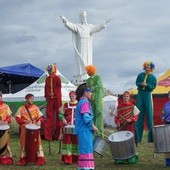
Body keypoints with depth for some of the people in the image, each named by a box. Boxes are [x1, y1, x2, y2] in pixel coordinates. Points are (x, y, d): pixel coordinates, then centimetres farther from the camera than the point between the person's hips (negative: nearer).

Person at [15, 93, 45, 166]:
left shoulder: (35, 108, 7)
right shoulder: (21, 108, 3)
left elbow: (40, 116, 11)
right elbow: (17, 118, 2)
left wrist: (39, 121, -10)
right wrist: (24, 121, -13)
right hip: (25, 127, -1)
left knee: (37, 141, -6)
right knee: (23, 142, -1)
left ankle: (40, 158, -1)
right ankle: (23, 158, 9)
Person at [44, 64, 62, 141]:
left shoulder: (57, 78, -3)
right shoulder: (47, 79, 8)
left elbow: (59, 87, -5)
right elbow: (46, 88, 11)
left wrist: (54, 94, -11)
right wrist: (46, 96, 6)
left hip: (57, 98, -3)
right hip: (50, 98, 3)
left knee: (58, 115, 1)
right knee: (49, 115, 4)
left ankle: (58, 134, 4)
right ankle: (48, 135, 8)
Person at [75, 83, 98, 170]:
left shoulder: (81, 102, 19)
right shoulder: (85, 102, -12)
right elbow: (86, 117, -22)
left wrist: (91, 126, 21)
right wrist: (93, 126, -15)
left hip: (82, 131, 10)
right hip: (85, 131, -10)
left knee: (84, 150, 14)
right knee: (87, 150, -10)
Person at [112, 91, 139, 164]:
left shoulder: (133, 106, 4)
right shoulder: (119, 106, 9)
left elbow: (136, 117, 2)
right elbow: (116, 117, 10)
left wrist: (131, 120, -16)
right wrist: (117, 122, -9)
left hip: (130, 127, -1)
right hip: (121, 127, 1)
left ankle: (131, 158, 7)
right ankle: (121, 159, 5)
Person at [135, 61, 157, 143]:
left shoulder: (153, 77, 3)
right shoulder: (140, 75, 10)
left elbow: (154, 86, -4)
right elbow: (137, 83, 8)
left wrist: (147, 85, -20)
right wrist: (141, 84, -13)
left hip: (148, 95, -2)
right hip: (140, 94, 2)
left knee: (149, 112, -4)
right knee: (139, 113, 2)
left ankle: (151, 136, 1)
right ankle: (137, 136, 7)